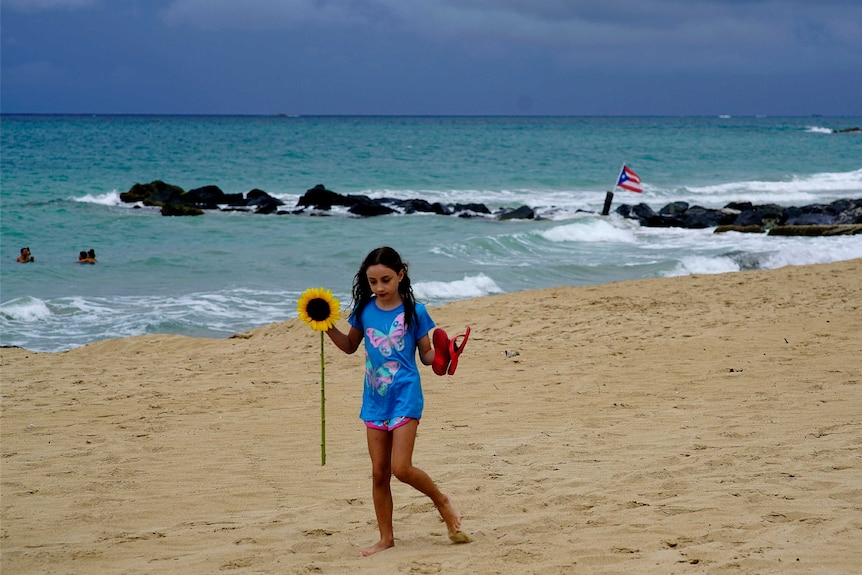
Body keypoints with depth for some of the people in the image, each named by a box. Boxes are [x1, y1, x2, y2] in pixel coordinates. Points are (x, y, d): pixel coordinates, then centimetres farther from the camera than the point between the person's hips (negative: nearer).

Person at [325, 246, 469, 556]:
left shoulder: (414, 311, -7)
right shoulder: (364, 310, 3)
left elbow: (426, 354, 0)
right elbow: (350, 346, 18)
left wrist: (442, 355, -21)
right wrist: (328, 327, 2)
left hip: (405, 397, -4)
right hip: (375, 400, 5)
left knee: (401, 468, -14)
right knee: (379, 473, 7)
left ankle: (442, 502, 12)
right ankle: (386, 537, 18)